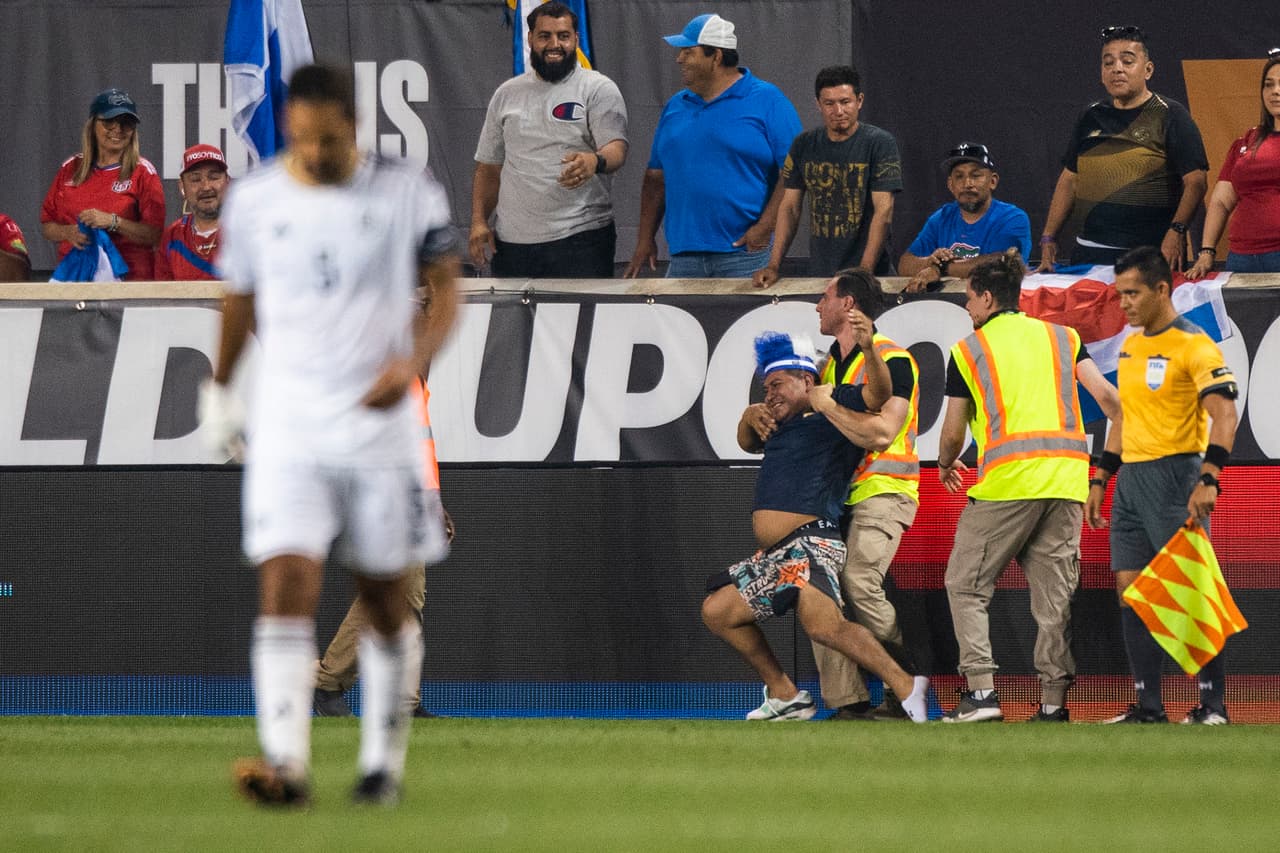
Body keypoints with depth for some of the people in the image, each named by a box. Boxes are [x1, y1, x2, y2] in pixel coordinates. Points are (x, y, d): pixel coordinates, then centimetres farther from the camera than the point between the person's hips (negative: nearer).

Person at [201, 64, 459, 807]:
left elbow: (445, 293, 1)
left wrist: (412, 362, -17)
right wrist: (220, 386, 29)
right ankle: (286, 764, -23)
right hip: (287, 431, 0)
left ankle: (384, 760, 22)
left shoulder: (409, 196, -3)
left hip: (379, 425, 0)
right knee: (286, 590, -15)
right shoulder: (254, 200, 3)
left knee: (387, 600, 8)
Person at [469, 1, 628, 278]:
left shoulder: (598, 89, 2)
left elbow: (617, 148, -11)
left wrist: (595, 161, -35)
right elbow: (488, 167, 19)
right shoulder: (507, 94, 16)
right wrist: (478, 222, 6)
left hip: (580, 238, -4)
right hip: (512, 243, 4)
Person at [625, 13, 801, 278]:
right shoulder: (676, 106, 16)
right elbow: (656, 176, 19)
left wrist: (765, 227, -16)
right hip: (684, 254, 5)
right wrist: (645, 240, 13)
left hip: (746, 252, -5)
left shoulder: (767, 102, -3)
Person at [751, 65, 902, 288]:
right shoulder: (804, 145, 8)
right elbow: (789, 207, 9)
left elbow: (884, 211, -12)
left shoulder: (880, 144, -6)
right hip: (819, 273, 4)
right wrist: (773, 266, -2)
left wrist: (864, 272, -21)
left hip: (871, 275, -4)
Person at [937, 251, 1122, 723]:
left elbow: (953, 432, 11)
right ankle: (1053, 700, 1)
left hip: (1007, 477, -4)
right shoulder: (1062, 338, 16)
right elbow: (1107, 396, 4)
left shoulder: (969, 350, 8)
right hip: (1067, 479, 4)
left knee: (966, 584, 6)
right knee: (1054, 592, 7)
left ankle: (981, 691, -5)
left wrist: (946, 464, 32)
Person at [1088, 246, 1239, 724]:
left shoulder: (1193, 345, -11)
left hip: (1174, 475, -8)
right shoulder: (1130, 345, 15)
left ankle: (1213, 704, -4)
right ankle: (1148, 706, 7)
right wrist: (1100, 478, 21)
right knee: (1130, 592, 4)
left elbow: (1224, 414, -19)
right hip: (1131, 478, 8)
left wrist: (1208, 480, -29)